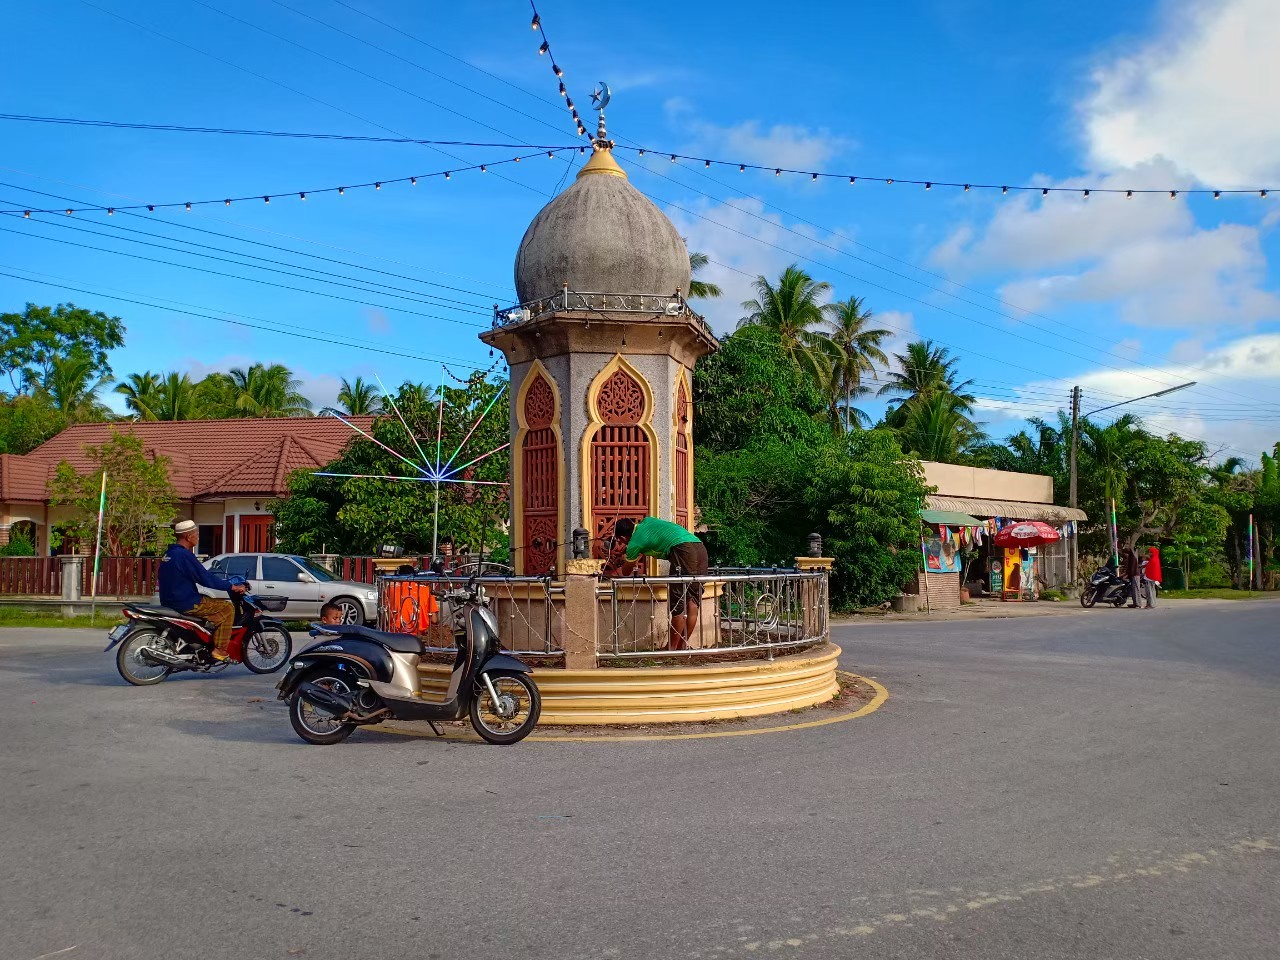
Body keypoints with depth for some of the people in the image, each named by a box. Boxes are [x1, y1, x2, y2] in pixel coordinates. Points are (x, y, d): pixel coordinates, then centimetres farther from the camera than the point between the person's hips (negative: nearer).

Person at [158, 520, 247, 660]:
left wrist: (223, 581, 24)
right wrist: (233, 587, -11)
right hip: (185, 604, -10)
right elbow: (206, 579, -19)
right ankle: (220, 650, -7)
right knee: (228, 608, -4)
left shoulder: (169, 553, 13)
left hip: (169, 601, 10)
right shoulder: (185, 555, -19)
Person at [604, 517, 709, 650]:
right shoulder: (647, 521, 26)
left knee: (678, 604, 1)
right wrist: (626, 556, 56)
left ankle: (672, 648, 8)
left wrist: (614, 571, 46)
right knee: (692, 601, 9)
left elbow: (625, 573, 26)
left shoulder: (634, 543, 8)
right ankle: (683, 646, 16)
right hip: (701, 548, 8)